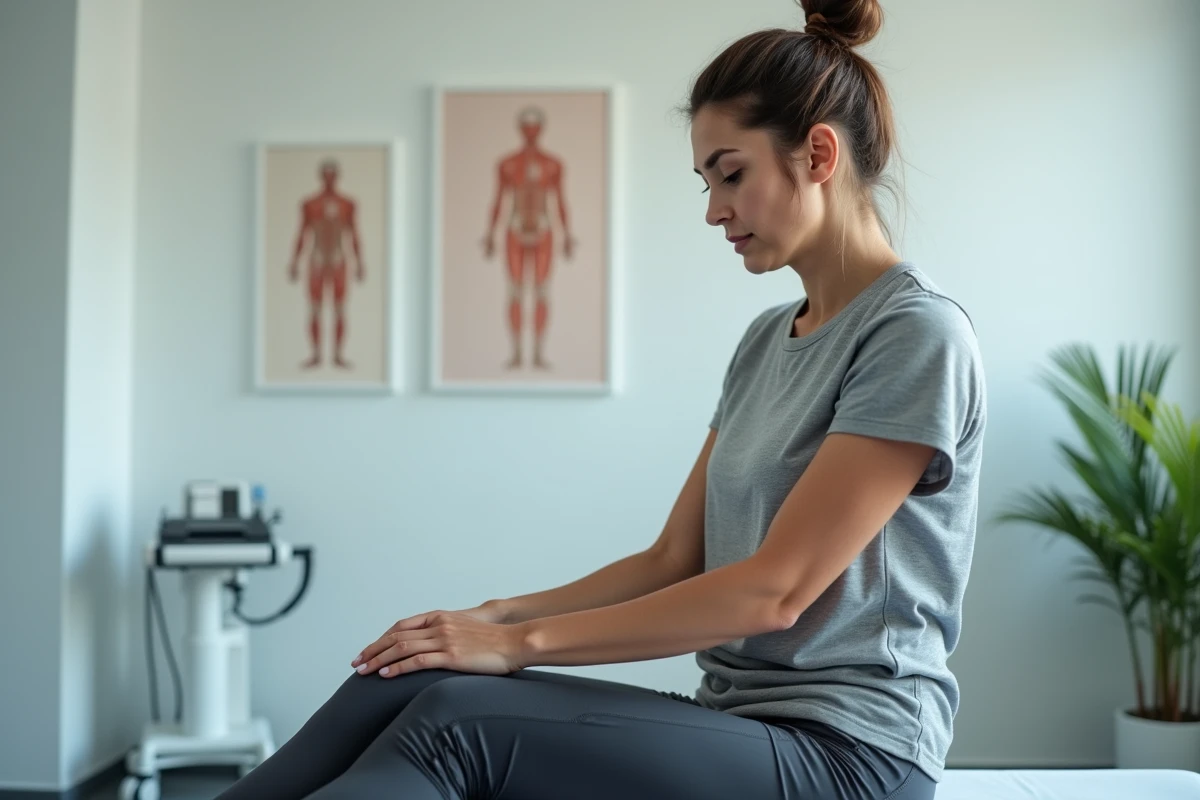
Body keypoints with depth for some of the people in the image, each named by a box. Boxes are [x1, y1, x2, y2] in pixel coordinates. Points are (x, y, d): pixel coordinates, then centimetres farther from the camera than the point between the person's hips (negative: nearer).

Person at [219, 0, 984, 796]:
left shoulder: (919, 333, -11)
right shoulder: (766, 340, 14)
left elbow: (775, 590, -17)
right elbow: (673, 560, 12)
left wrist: (522, 642, -15)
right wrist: (496, 616, -2)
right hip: (740, 723, 7)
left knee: (458, 719, -25)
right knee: (398, 683, -15)